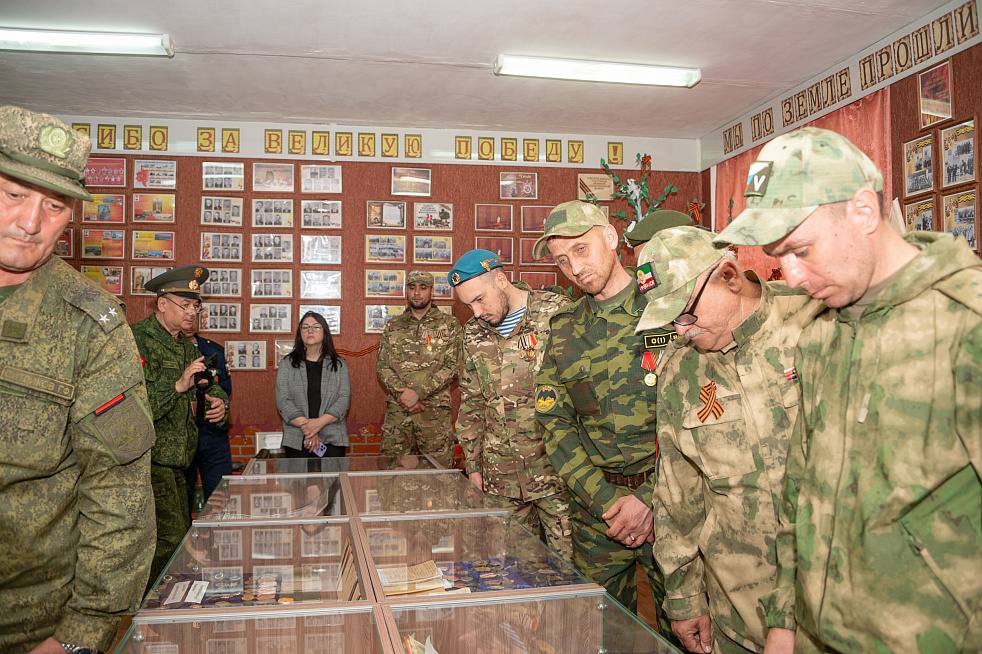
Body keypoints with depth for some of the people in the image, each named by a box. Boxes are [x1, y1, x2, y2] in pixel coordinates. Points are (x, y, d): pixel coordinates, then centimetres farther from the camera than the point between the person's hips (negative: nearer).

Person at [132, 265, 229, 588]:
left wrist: (218, 401, 6)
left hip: (178, 459, 9)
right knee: (169, 539, -9)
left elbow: (211, 387, 28)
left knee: (182, 534, 13)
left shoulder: (187, 346, 17)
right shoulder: (137, 339, -11)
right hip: (150, 457, -9)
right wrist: (178, 385, -26)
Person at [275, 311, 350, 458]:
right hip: (296, 441, 0)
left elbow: (344, 398, -2)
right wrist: (306, 426, -15)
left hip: (333, 439, 0)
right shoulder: (287, 364, 6)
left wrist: (319, 422, -17)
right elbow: (283, 400, -3)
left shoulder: (339, 364, 7)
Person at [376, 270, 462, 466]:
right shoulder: (393, 326, 12)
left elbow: (452, 366, -6)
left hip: (435, 410, -2)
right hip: (397, 409, 3)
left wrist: (418, 392, -15)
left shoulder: (449, 325, 2)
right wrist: (402, 394, -10)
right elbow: (382, 365, 6)